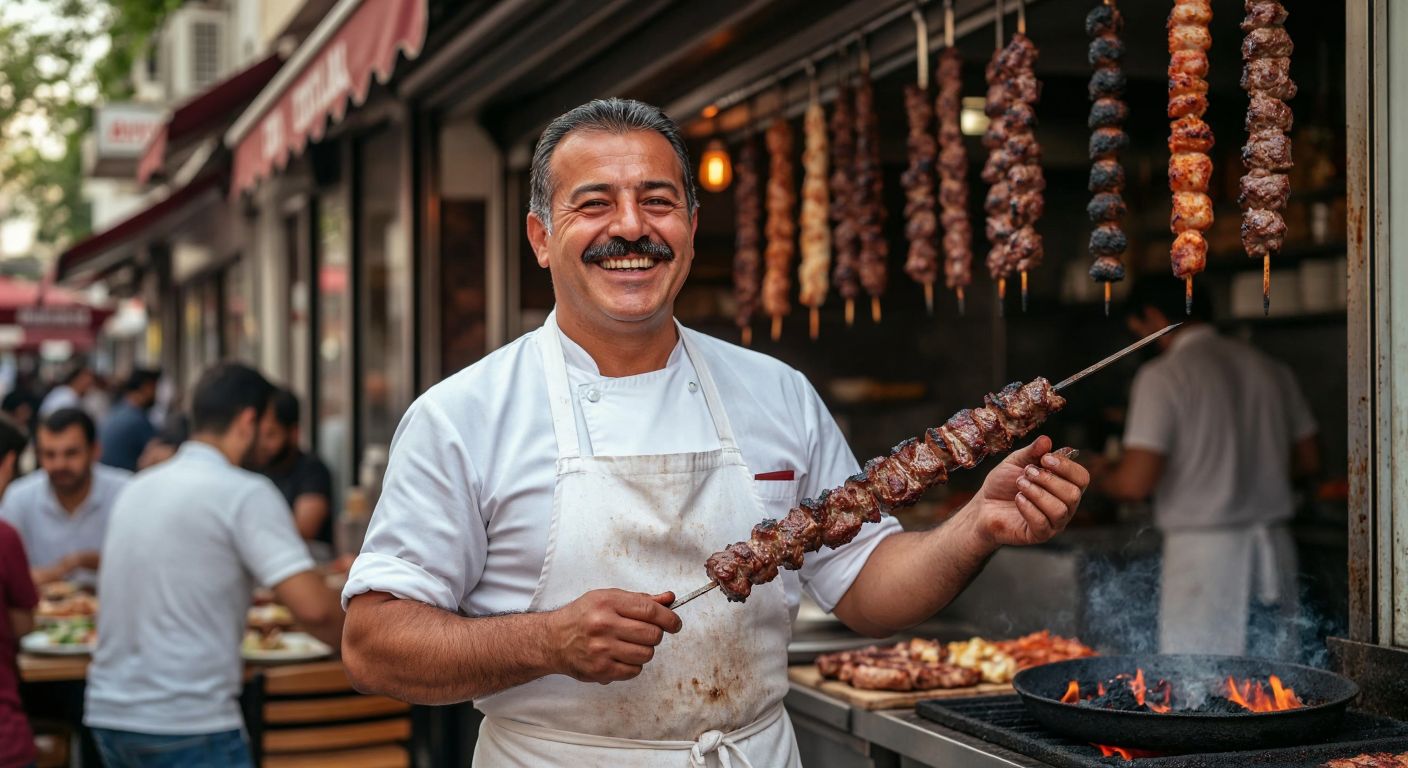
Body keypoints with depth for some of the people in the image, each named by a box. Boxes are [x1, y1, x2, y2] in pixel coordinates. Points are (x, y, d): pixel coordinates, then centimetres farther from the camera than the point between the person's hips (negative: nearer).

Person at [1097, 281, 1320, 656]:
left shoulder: (1163, 375, -9)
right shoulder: (1269, 368, 10)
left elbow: (1136, 482, -14)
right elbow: (1307, 460, 14)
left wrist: (1101, 477, 7)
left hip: (1203, 552, -6)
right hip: (1274, 550, 6)